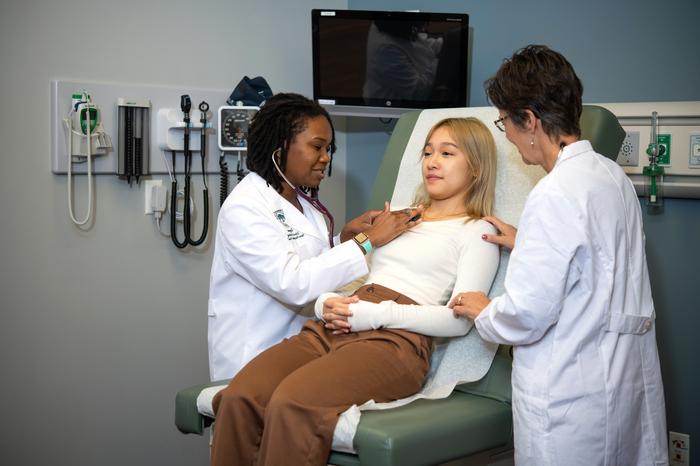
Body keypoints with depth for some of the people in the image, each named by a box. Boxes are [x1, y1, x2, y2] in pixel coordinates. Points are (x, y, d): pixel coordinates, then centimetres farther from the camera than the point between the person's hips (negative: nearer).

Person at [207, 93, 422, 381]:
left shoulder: (303, 203, 11)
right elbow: (292, 284, -24)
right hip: (252, 361, -7)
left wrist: (345, 237, -1)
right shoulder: (243, 208, -14)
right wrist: (368, 241, -20)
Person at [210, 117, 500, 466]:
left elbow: (459, 319, -4)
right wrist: (327, 304, 2)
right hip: (332, 330, 6)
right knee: (238, 397, -25)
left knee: (290, 404, -35)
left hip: (396, 340, -6)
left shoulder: (476, 231, 10)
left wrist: (374, 314, -13)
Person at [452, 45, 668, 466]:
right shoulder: (613, 175, 5)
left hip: (573, 396, -8)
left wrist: (483, 312, -2)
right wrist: (529, 244, 27)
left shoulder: (556, 195, -21)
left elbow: (528, 314, -21)